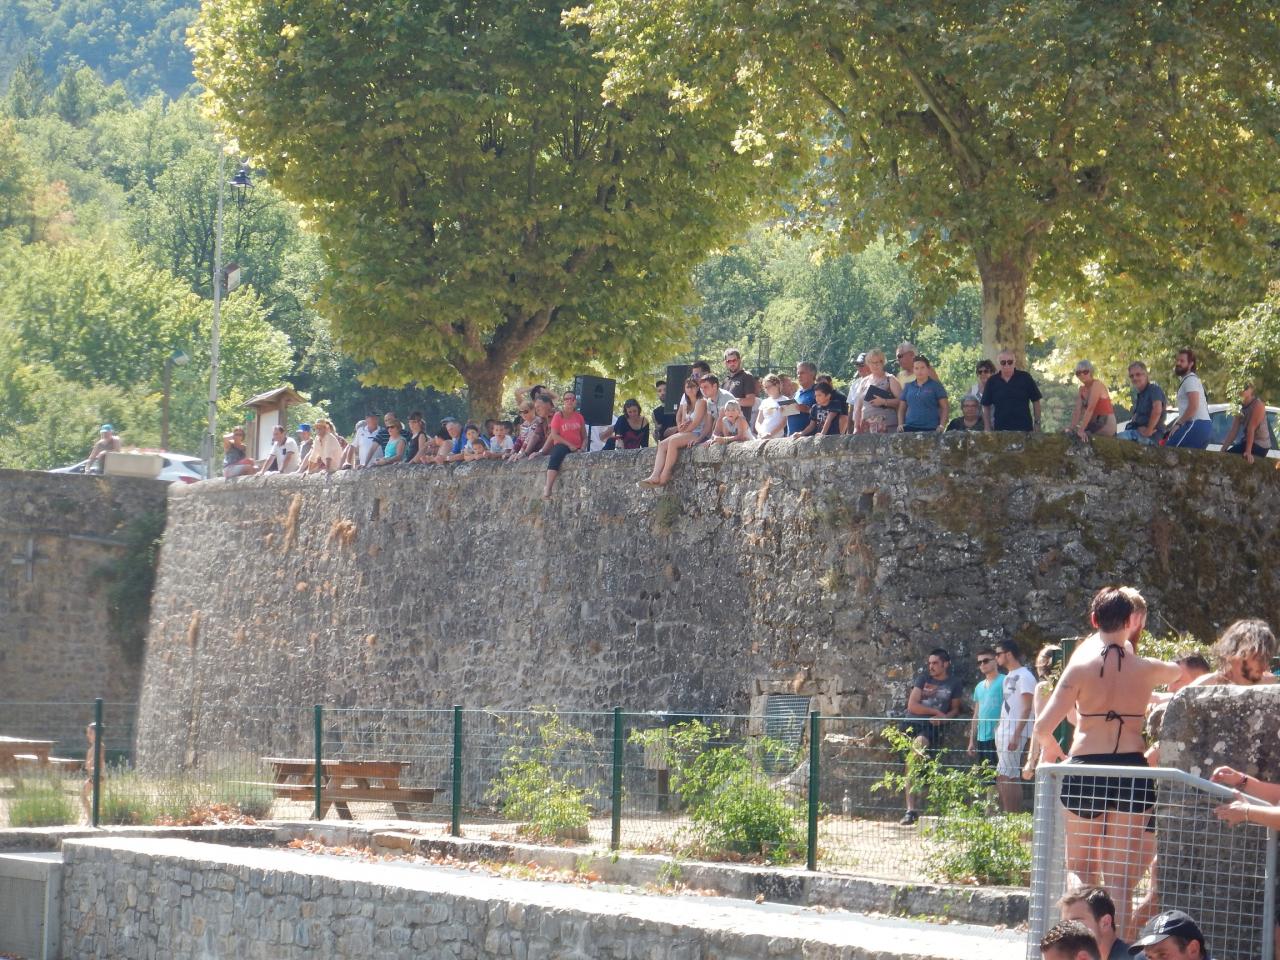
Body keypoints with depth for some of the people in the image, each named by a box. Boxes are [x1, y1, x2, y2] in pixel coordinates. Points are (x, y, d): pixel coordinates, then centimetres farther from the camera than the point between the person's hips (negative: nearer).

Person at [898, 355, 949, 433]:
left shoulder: (935, 386, 6)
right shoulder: (908, 386, 17)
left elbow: (945, 407, 5)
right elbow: (902, 408, 21)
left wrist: (942, 426, -7)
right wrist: (900, 425, 6)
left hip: (930, 429, -3)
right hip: (910, 428, 3)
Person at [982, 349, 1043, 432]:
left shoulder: (1025, 378, 0)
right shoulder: (992, 382, 4)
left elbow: (1036, 401, 6)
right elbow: (986, 406, 10)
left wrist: (1037, 423, 2)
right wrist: (988, 429, 4)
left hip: (1024, 429, -1)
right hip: (1000, 430, 1)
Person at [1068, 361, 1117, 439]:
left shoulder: (1096, 384, -12)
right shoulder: (1082, 389, 11)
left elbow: (1090, 409, -23)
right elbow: (1078, 411, 1)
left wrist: (1081, 430, -30)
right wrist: (1072, 428, -15)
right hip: (1095, 424, 8)